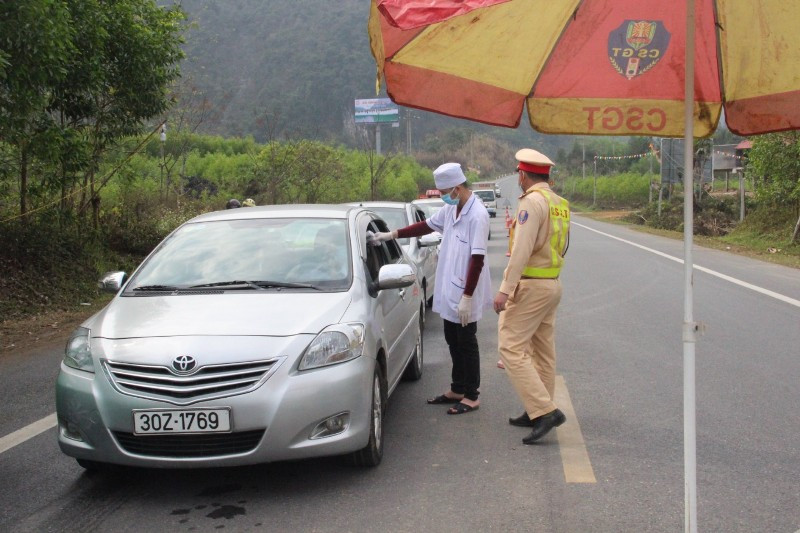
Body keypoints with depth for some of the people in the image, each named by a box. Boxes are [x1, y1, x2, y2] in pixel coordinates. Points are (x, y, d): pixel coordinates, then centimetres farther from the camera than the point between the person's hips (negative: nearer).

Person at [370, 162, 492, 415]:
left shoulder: (477, 215, -20)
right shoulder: (450, 209, 5)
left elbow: (477, 259, -22)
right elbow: (427, 226, 19)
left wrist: (467, 296, -22)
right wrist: (392, 234, 13)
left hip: (465, 294, -8)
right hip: (449, 291, 8)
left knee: (466, 344, 2)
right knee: (453, 342, 16)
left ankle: (471, 397, 13)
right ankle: (457, 390, 29)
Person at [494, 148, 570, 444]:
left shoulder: (532, 201, -15)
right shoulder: (560, 203, 12)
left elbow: (522, 250, -22)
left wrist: (505, 289, -22)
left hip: (531, 285, -10)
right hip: (552, 284, 10)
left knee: (511, 348, -9)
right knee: (542, 351, 13)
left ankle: (545, 410, -16)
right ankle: (538, 412, 20)